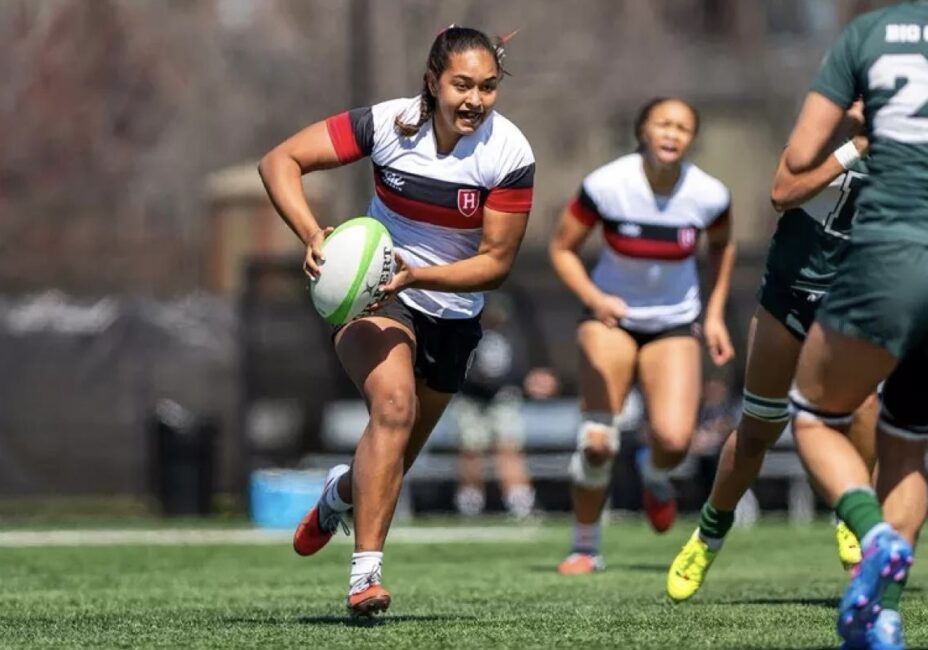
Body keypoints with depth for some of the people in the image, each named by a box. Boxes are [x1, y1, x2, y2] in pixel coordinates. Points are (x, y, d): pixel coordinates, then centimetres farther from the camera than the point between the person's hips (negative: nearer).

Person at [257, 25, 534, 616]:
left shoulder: (510, 155, -18)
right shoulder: (388, 124, -20)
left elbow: (496, 262, -16)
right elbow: (281, 161, -19)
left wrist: (417, 275, -30)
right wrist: (313, 235, -35)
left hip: (453, 315, 3)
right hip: (373, 295, -3)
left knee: (396, 455, 14)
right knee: (394, 403, -31)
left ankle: (342, 492, 52)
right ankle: (366, 573, -34)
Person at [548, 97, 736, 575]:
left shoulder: (709, 195, -15)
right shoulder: (605, 186, -20)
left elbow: (722, 244, 9)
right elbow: (562, 249, -8)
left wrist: (715, 314, 5)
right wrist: (594, 298, -24)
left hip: (675, 322, 1)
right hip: (611, 315, -1)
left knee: (674, 440, -19)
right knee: (597, 441, -15)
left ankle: (654, 476, 20)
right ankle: (584, 547, 6)